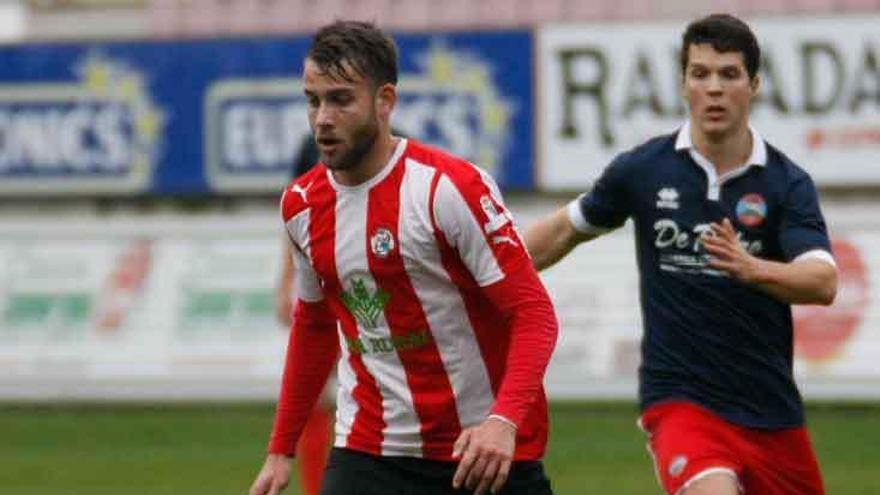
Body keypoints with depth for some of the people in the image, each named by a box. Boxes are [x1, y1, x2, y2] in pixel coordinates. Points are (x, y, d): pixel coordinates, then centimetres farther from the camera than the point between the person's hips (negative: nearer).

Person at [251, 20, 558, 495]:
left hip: (488, 450, -4)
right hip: (368, 451, 4)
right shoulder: (302, 205, 4)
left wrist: (504, 420, -31)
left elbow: (534, 312, -16)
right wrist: (280, 450, 20)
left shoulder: (451, 187, -14)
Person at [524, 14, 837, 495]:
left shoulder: (787, 183, -3)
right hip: (679, 398, -2)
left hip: (771, 413, 2)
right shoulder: (642, 170, -1)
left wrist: (752, 268, -37)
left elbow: (823, 283, -18)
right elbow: (566, 229, 17)